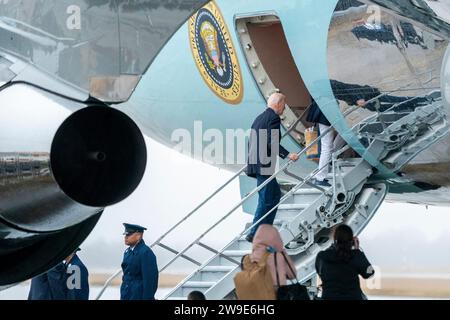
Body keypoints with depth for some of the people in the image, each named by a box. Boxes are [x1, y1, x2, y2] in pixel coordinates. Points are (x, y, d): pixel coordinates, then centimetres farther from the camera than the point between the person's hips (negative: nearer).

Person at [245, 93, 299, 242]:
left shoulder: (259, 118, 18)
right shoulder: (273, 118, -10)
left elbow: (252, 142, 22)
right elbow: (272, 143, -21)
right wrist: (288, 155, -23)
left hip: (255, 162, 10)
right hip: (265, 166, -10)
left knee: (275, 194, 17)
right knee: (266, 200, -4)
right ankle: (254, 234, -3)